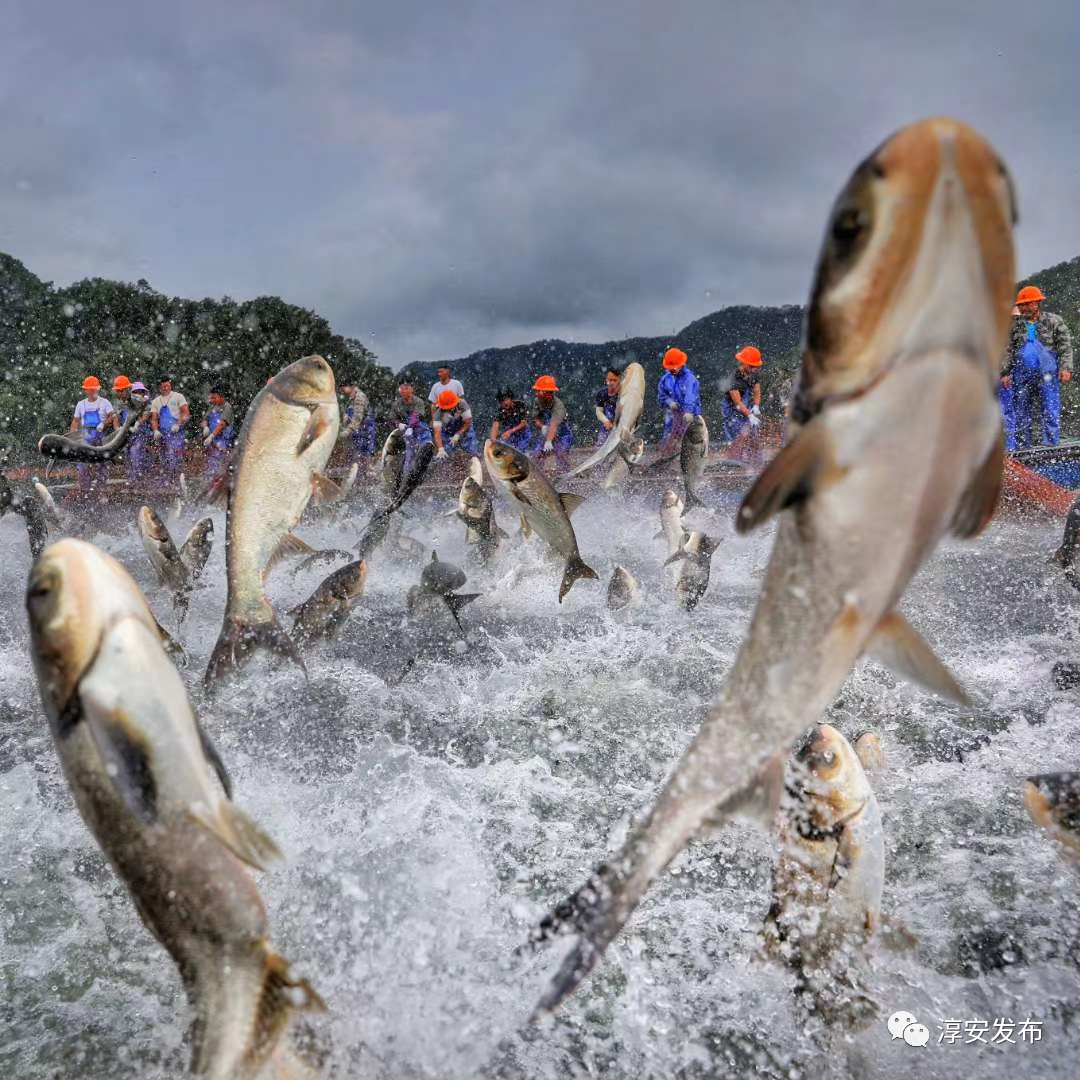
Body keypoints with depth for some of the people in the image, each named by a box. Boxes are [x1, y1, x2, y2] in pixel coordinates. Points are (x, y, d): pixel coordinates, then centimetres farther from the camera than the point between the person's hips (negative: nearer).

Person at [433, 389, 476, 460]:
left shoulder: (462, 405, -26)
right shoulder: (439, 413, -26)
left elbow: (468, 423, -21)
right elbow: (437, 432, -33)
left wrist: (457, 435, -28)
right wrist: (441, 449, -46)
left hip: (465, 431, 0)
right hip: (448, 433, 0)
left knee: (472, 454, -5)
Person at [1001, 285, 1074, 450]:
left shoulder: (1054, 321, 6)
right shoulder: (1015, 326, 12)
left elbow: (1065, 346, 4)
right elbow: (1007, 351, 11)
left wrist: (1066, 368, -8)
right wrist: (1004, 373, 1)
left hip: (1048, 375, -2)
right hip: (1022, 376, 3)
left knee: (1050, 411, -6)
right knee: (1021, 413, 4)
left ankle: (1051, 446, -2)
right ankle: (1021, 447, 11)